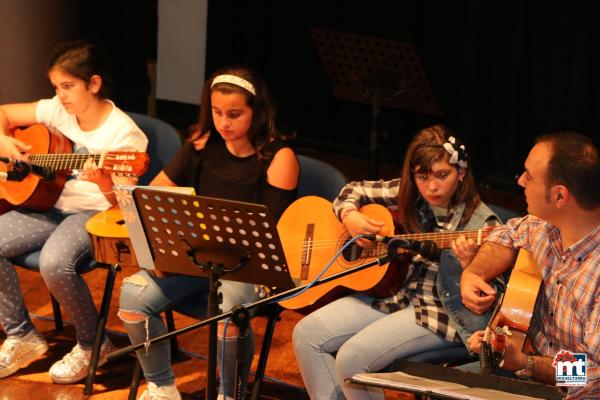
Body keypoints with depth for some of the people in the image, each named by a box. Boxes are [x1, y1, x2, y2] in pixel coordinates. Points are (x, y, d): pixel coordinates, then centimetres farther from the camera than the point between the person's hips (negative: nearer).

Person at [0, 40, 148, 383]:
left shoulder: (123, 133, -15)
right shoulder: (58, 110, 2)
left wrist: (103, 182, -38)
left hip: (95, 213, -7)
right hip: (52, 205, 7)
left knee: (54, 262, -35)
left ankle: (93, 345, -8)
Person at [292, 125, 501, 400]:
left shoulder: (480, 223, -13)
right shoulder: (406, 195, 2)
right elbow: (353, 190, 17)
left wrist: (467, 264, -35)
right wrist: (350, 216, -5)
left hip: (437, 314, -7)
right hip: (392, 293, 7)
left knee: (353, 356, -26)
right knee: (307, 334, -9)